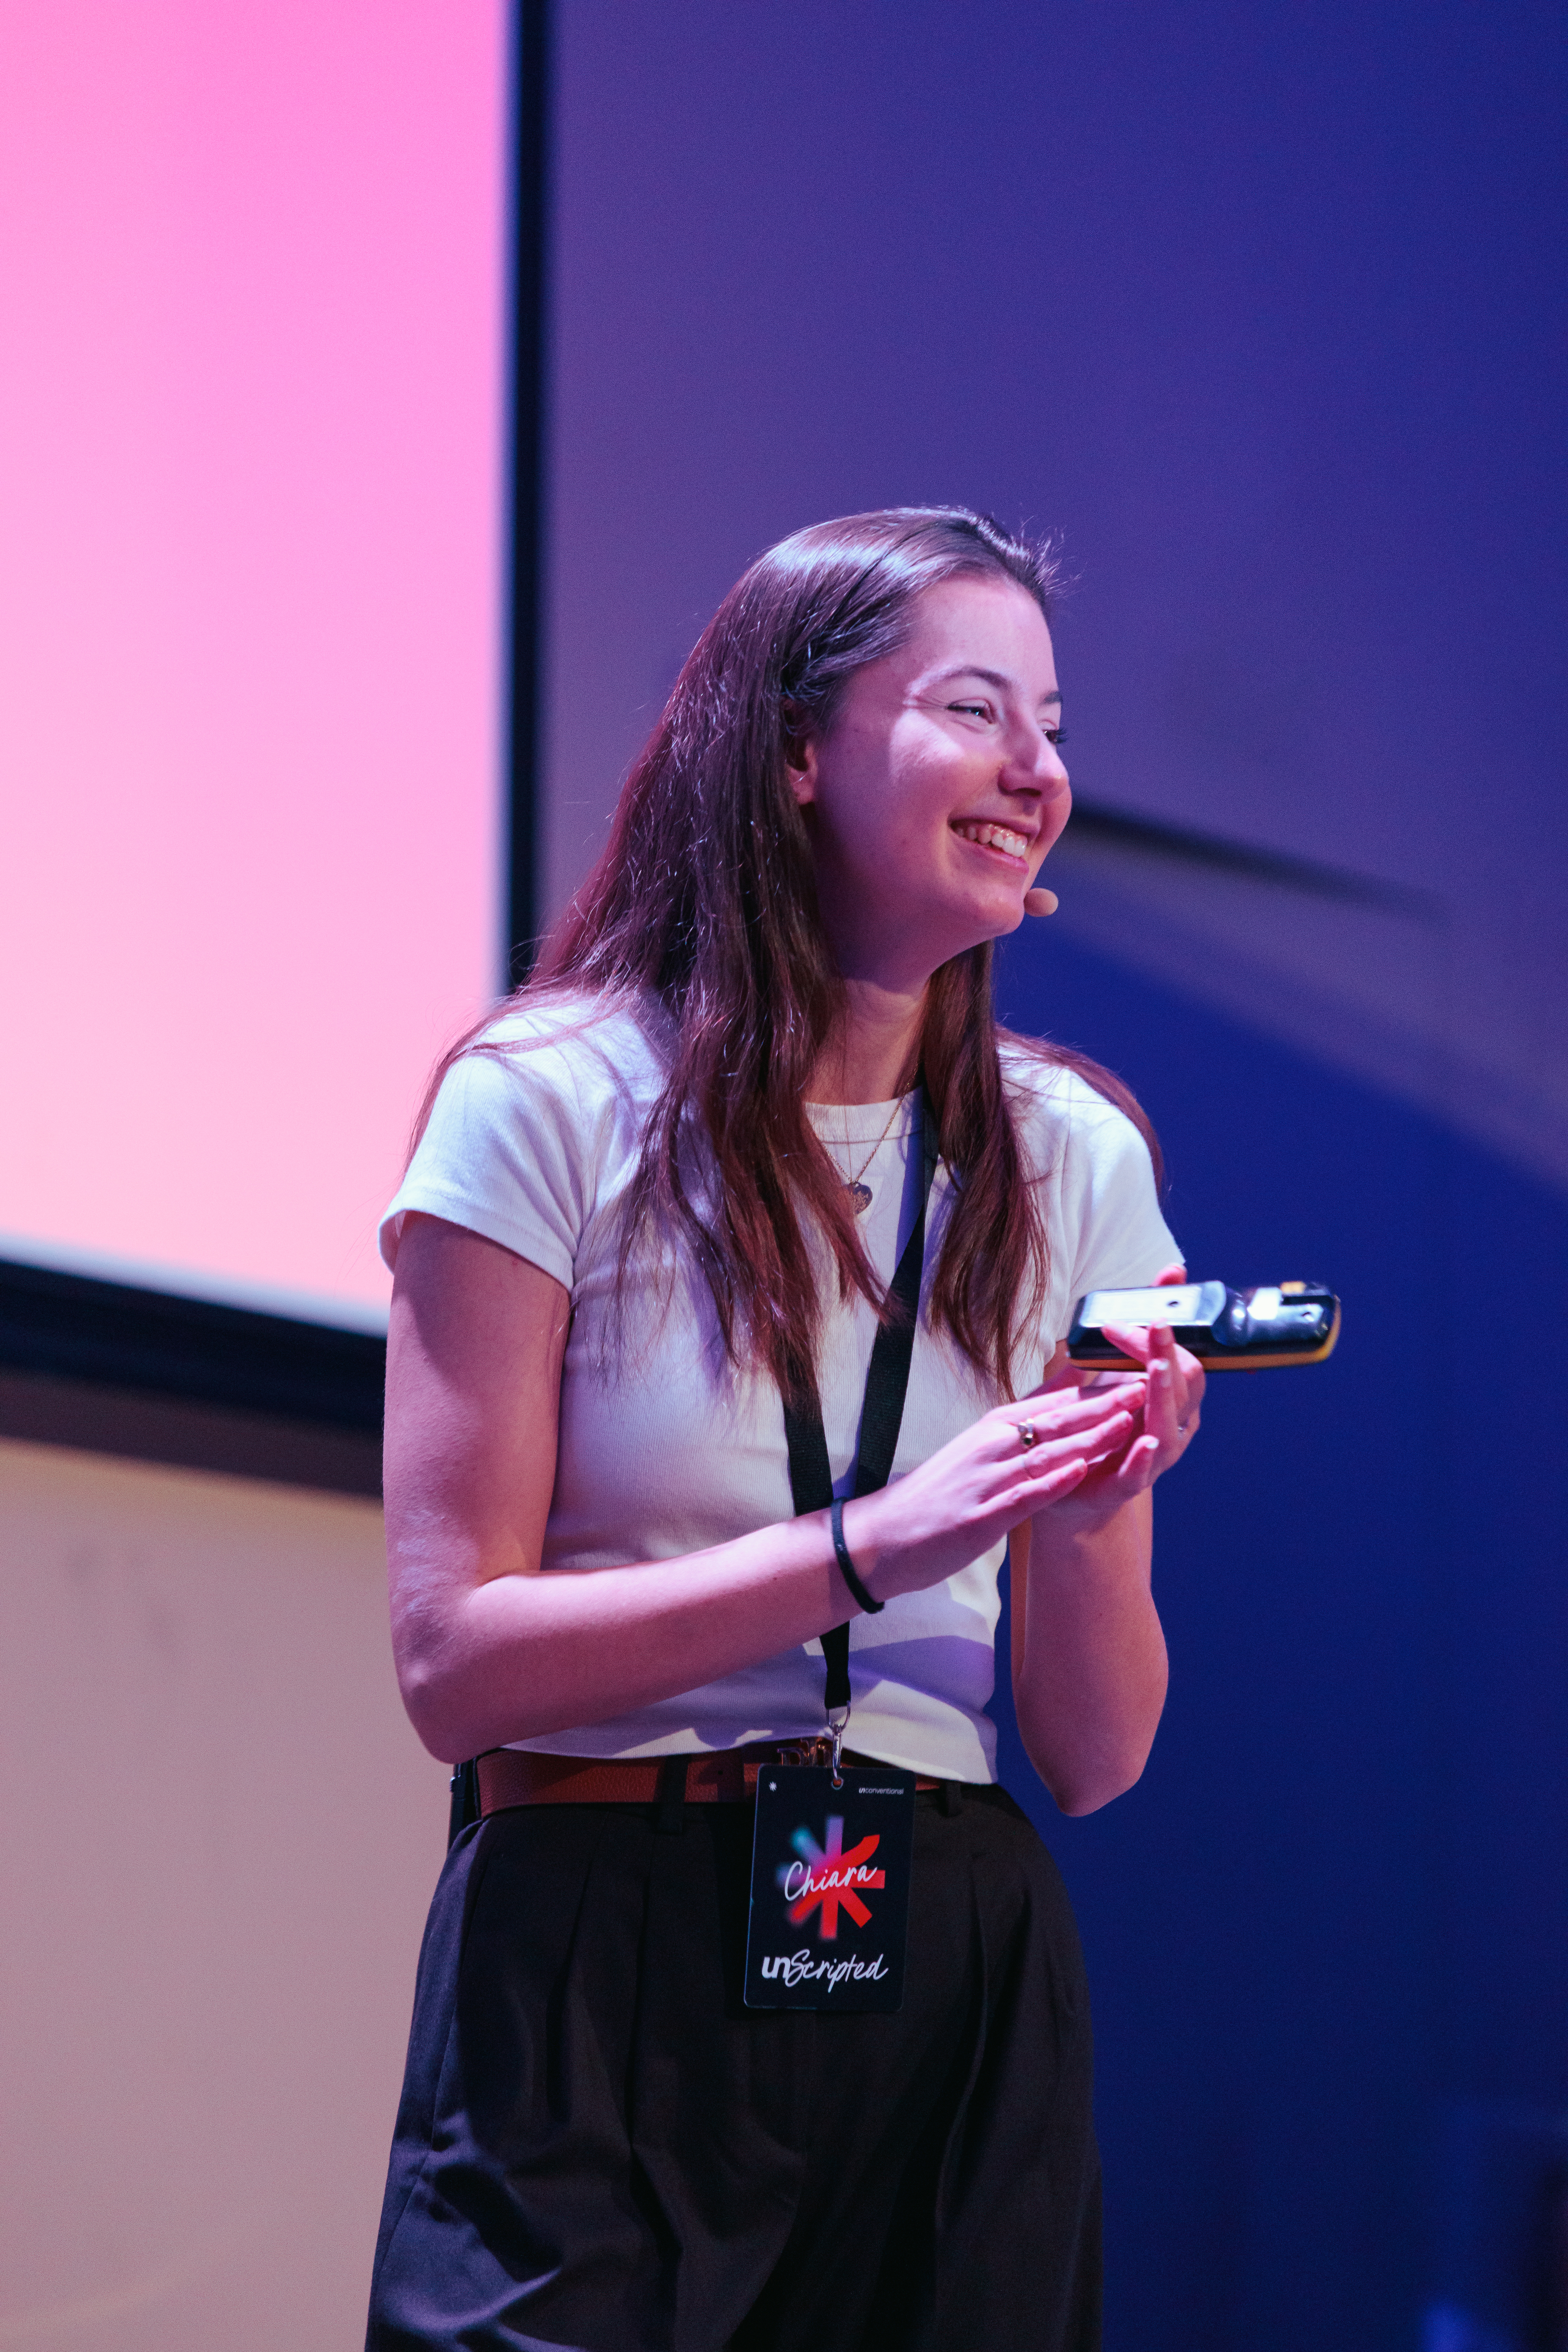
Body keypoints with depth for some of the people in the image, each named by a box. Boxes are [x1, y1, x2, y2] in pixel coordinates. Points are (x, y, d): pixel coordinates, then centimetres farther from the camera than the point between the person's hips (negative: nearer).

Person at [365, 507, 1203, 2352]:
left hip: (952, 1977, 4)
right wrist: (873, 1548, -19)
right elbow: (453, 1662, -11)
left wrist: (1090, 1527, -13)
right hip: (604, 1977, -4)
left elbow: (1097, 1762, 8)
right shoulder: (553, 1107, -3)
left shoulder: (1073, 1162, 9)